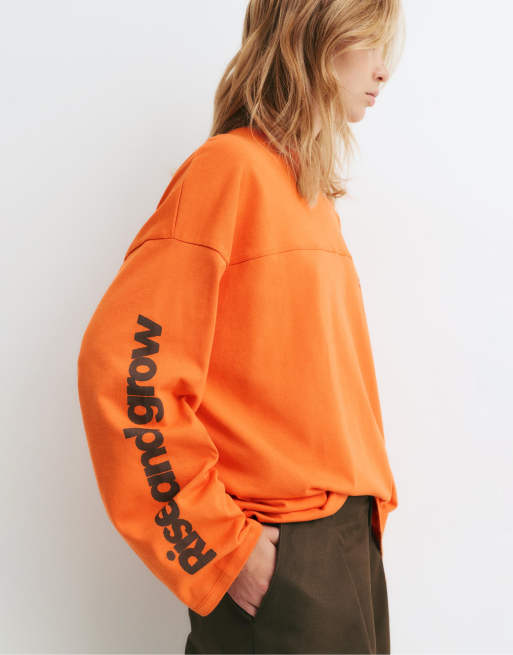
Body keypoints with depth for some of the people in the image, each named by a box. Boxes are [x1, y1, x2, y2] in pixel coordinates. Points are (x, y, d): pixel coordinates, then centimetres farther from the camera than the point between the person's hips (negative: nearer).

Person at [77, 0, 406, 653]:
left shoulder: (312, 192, 12)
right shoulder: (229, 167, -14)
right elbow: (122, 366, -21)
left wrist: (370, 491, 9)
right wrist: (219, 545, -18)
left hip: (352, 536, 8)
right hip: (276, 556, -8)